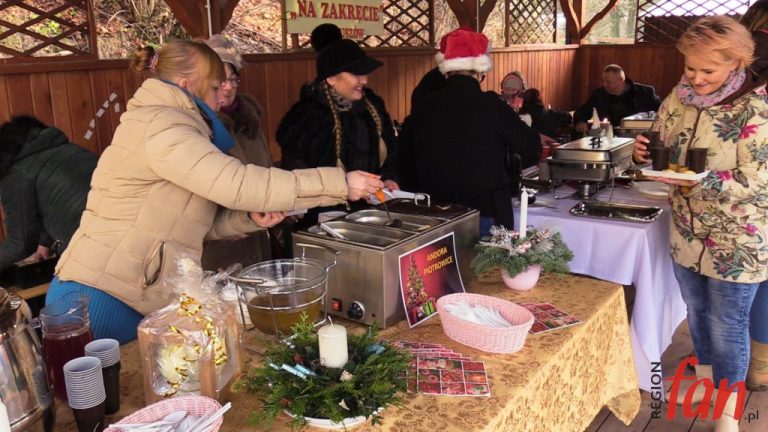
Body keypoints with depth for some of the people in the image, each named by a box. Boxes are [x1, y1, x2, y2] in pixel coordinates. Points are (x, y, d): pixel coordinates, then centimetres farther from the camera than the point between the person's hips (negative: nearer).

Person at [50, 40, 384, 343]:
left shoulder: (166, 126, 16)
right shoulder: (159, 125, -16)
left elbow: (200, 223, 12)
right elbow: (235, 183, -29)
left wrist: (250, 218, -7)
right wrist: (340, 184, -26)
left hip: (137, 298, 9)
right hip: (102, 296, -9)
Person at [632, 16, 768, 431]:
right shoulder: (680, 97, -1)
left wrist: (700, 183, -34)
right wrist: (646, 152, -12)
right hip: (688, 233, 6)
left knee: (727, 325, 7)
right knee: (697, 312, 21)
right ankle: (704, 380, 44)